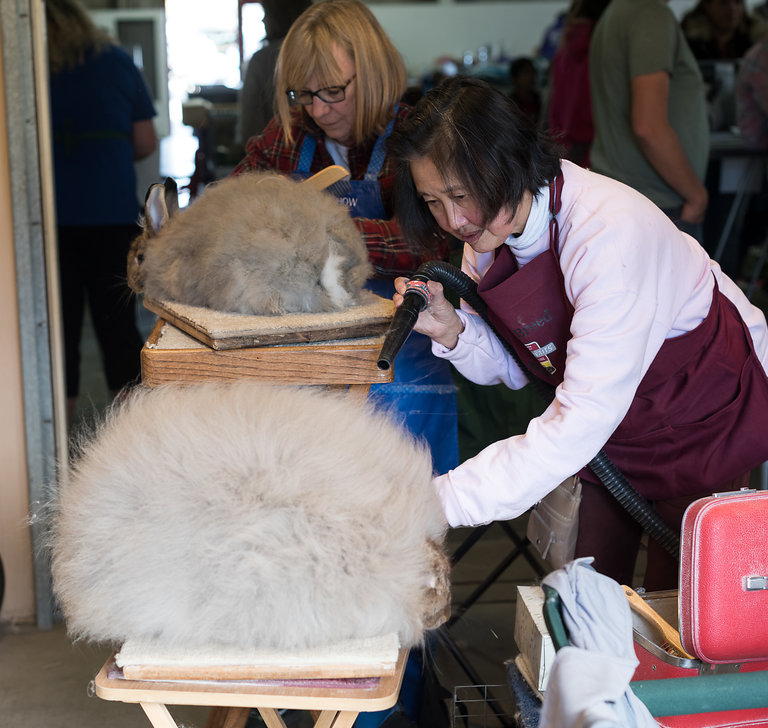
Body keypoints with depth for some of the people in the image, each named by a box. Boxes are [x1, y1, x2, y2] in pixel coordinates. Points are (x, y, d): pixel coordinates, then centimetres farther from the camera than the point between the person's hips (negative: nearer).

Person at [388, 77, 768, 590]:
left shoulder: (609, 230, -35)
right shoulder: (487, 226, -11)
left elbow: (584, 420, -40)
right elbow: (516, 369, 1)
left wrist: (442, 499, -43)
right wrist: (452, 331, -20)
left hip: (707, 413, -6)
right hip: (617, 432, 6)